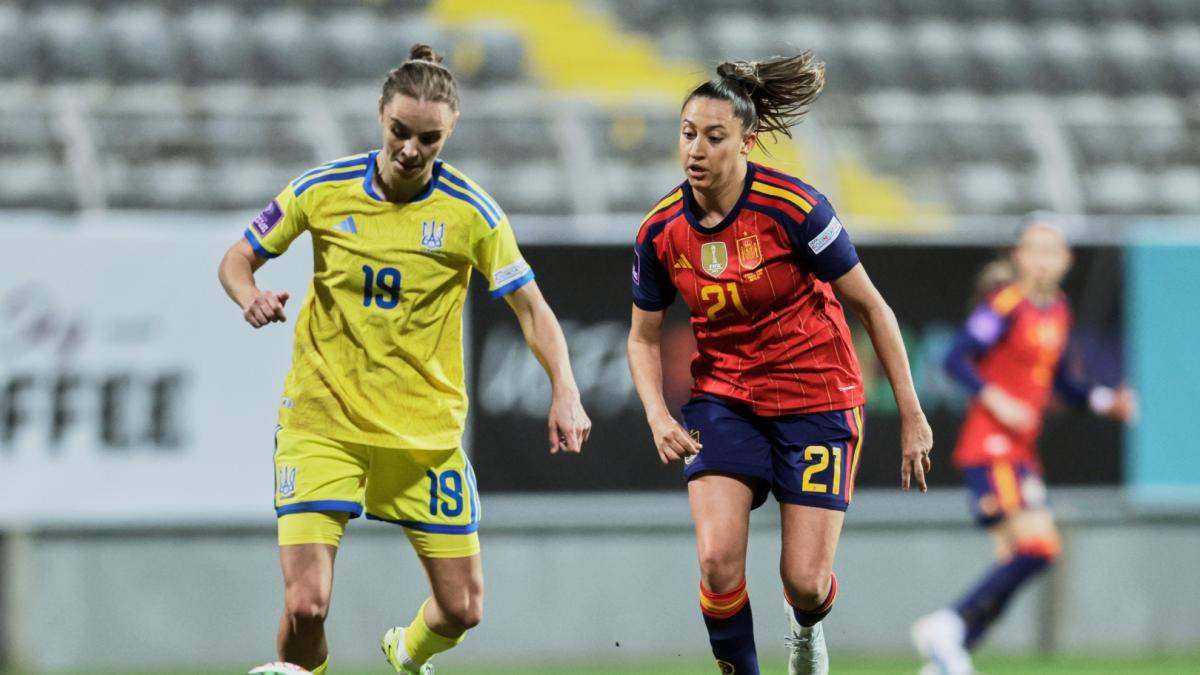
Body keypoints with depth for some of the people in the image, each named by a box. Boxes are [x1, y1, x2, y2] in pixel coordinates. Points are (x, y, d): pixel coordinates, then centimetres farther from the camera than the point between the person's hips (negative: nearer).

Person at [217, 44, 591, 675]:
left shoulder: (470, 212, -7)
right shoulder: (320, 190, -6)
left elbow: (531, 307, 0)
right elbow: (238, 258, 6)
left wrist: (565, 392, -15)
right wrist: (250, 297, -16)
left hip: (426, 429, 1)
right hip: (322, 422, -1)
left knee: (462, 608, 6)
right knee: (305, 604, -17)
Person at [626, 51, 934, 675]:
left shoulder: (793, 208, -20)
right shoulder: (661, 231, -8)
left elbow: (870, 307, -10)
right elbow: (644, 337, 7)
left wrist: (912, 415, -9)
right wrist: (659, 418, -11)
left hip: (816, 399, -3)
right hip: (724, 400, 3)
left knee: (805, 581, -5)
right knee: (718, 560, -19)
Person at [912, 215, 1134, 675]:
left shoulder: (1058, 310, 14)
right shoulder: (1006, 305, -11)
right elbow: (956, 359, -15)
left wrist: (1105, 401, 12)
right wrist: (995, 399, -26)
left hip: (1021, 455, 9)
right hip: (990, 449, -9)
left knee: (1016, 563, 6)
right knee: (1038, 546, -20)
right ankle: (950, 626, -12)